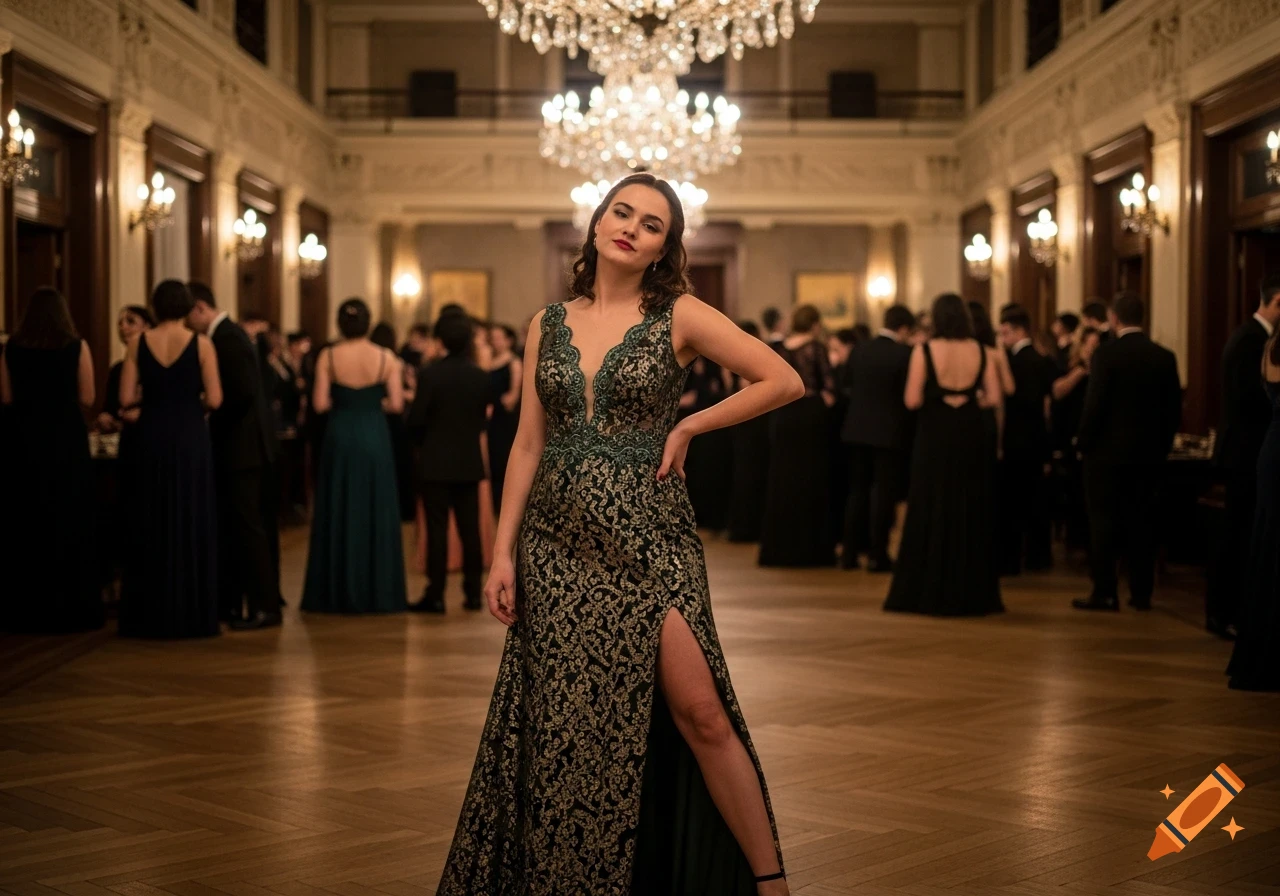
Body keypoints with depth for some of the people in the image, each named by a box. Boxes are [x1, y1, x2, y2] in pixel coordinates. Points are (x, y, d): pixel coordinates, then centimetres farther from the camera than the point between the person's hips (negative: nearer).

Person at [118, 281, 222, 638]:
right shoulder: (201, 344, -6)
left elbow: (127, 397, -3)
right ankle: (192, 614, 7)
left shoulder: (138, 342, -1)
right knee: (191, 523, 5)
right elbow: (214, 399, -10)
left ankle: (150, 615, 12)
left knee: (151, 523, 10)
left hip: (152, 438, 2)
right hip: (190, 438, -2)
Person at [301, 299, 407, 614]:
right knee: (376, 513, 8)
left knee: (338, 512, 8)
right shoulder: (386, 357, -4)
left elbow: (320, 404, -8)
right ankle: (377, 593, 8)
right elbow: (396, 404, -6)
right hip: (374, 438, 0)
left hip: (340, 438, 0)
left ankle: (338, 593, 10)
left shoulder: (328, 357, -5)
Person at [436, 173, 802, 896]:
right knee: (568, 726, 7)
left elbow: (784, 381, -5)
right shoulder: (549, 324, 9)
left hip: (647, 538, -3)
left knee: (699, 712, -8)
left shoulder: (678, 316, -1)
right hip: (559, 543, 3)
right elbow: (528, 445, 9)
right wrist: (503, 552, 3)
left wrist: (687, 428, -5)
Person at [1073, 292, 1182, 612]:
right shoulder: (1165, 357, 3)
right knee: (1142, 522, 9)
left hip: (1108, 450, -4)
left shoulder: (1106, 353, -12)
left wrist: (1084, 442, -3)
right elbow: (1174, 408, 5)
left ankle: (1105, 592, 0)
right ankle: (1141, 593, 10)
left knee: (1103, 521, 1)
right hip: (1149, 452, 5)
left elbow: (1094, 403, -15)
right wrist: (1162, 445, 14)